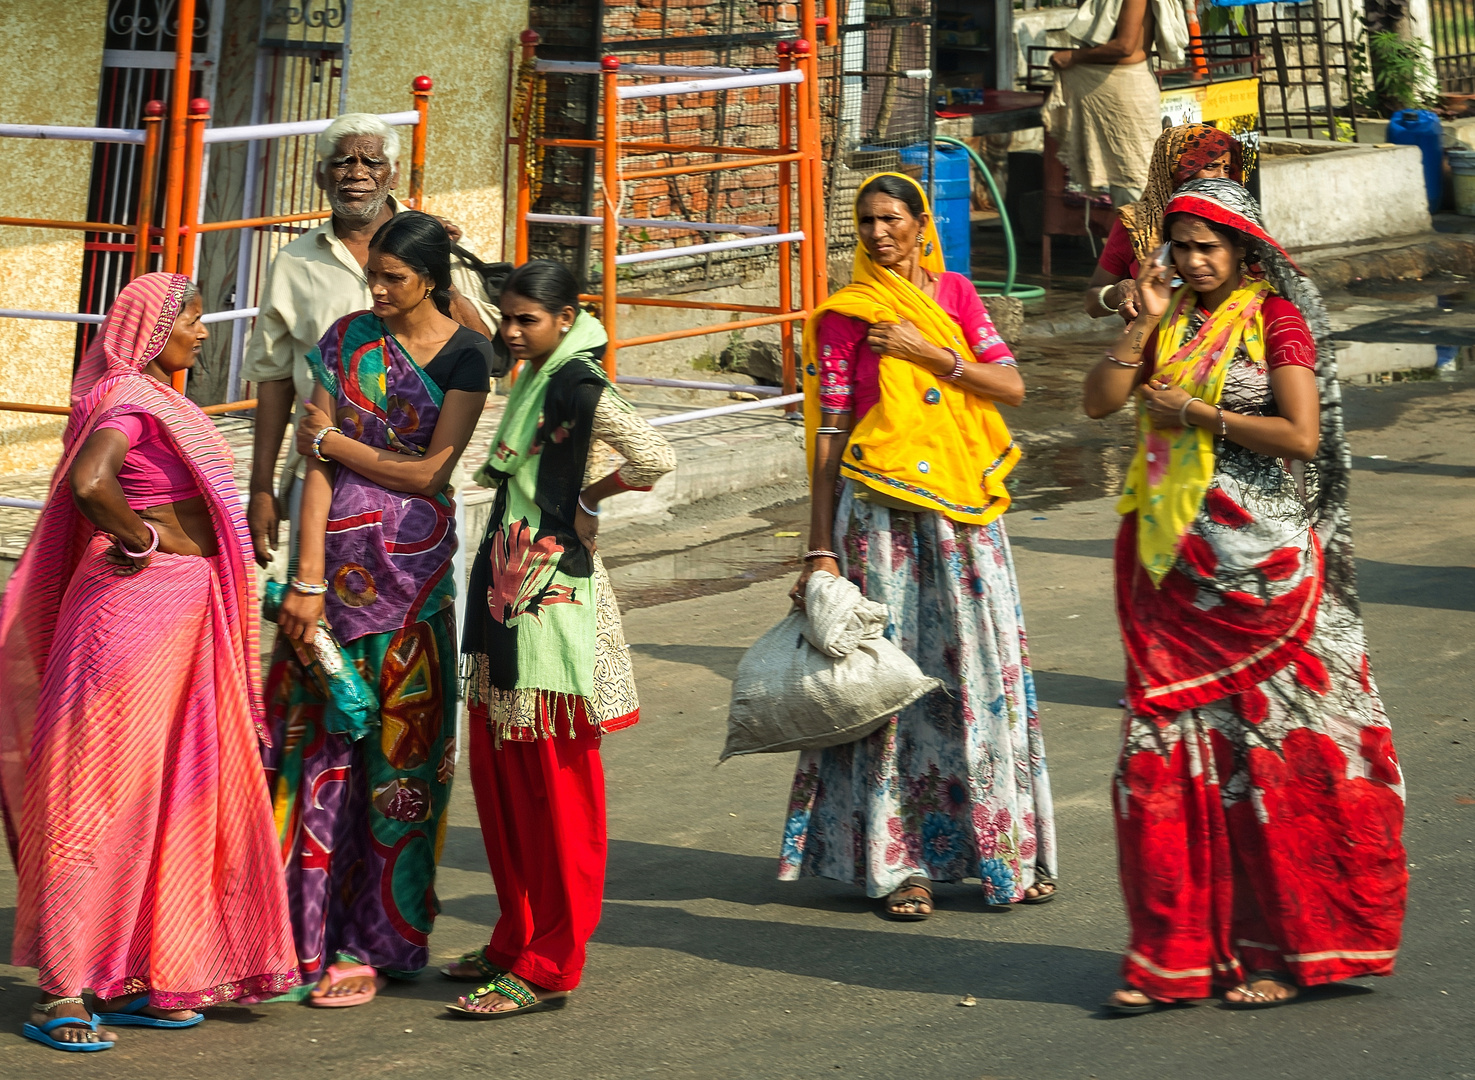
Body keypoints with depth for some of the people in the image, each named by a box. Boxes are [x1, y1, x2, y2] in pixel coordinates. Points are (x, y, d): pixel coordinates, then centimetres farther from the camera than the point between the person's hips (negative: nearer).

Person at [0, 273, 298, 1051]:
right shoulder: (130, 401, -15)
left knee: (162, 797, 12)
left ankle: (123, 981, 18)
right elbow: (89, 483, -32)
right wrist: (138, 540, -17)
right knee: (108, 791, -6)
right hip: (135, 606, -10)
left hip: (181, 620, 10)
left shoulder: (158, 400, 16)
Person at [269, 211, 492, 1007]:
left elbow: (430, 472, -8)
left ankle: (375, 943, 9)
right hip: (337, 553, 2)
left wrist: (333, 441, -2)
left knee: (398, 743, 1)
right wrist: (308, 578, -8)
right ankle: (304, 932, 7)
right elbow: (317, 466, -1)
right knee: (317, 735, 0)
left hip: (412, 561, -2)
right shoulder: (349, 339, 5)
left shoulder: (465, 354, -1)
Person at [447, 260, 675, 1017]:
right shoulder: (537, 379, 13)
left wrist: (588, 498, -9)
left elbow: (655, 460, -24)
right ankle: (518, 941, 25)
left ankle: (549, 965, 1)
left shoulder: (577, 386, -15)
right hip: (507, 586, 10)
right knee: (498, 769, 14)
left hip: (551, 595, -10)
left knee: (555, 782, -4)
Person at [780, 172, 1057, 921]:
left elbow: (1011, 386, 1)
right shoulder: (845, 316, -1)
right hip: (880, 513, -3)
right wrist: (819, 549, -7)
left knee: (984, 666, 4)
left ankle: (1006, 848, 13)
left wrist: (930, 353, -11)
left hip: (962, 509, 3)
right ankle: (900, 861, 5)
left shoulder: (956, 295, 9)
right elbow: (827, 437, -3)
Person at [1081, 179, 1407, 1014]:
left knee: (1272, 751, -1)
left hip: (1258, 562, -5)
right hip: (1175, 562, 6)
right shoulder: (1175, 322, 13)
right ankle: (1174, 954, 8)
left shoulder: (1278, 318, -4)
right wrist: (1146, 322, -4)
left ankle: (1287, 947, 8)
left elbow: (1300, 434, -14)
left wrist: (1193, 413, -10)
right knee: (1168, 747, 2)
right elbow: (1100, 400, 6)